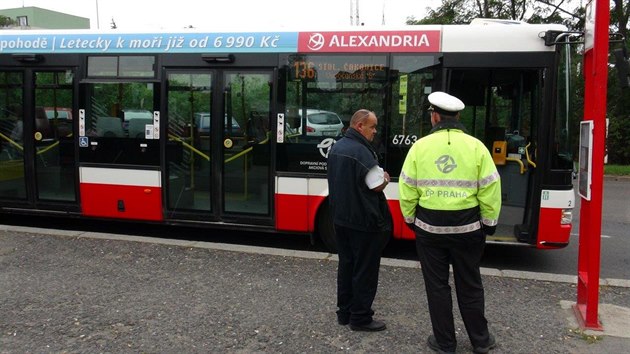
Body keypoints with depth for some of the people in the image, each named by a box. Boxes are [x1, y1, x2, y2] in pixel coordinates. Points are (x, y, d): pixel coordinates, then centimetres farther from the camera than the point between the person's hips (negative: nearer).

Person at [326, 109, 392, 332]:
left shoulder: (336, 147, 8)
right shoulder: (361, 152, -21)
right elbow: (378, 186, -18)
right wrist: (385, 177, 3)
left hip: (340, 217, 9)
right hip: (363, 221, -9)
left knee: (346, 265, 17)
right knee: (365, 269, 2)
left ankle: (344, 312, 26)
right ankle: (360, 318, 11)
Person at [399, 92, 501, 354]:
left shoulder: (420, 146, -6)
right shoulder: (476, 146, -6)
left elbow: (407, 189, -4)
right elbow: (490, 190, -6)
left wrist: (410, 219, 10)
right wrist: (489, 223, 7)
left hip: (429, 227, -1)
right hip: (467, 227, 1)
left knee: (437, 285, 11)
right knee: (469, 285, 15)